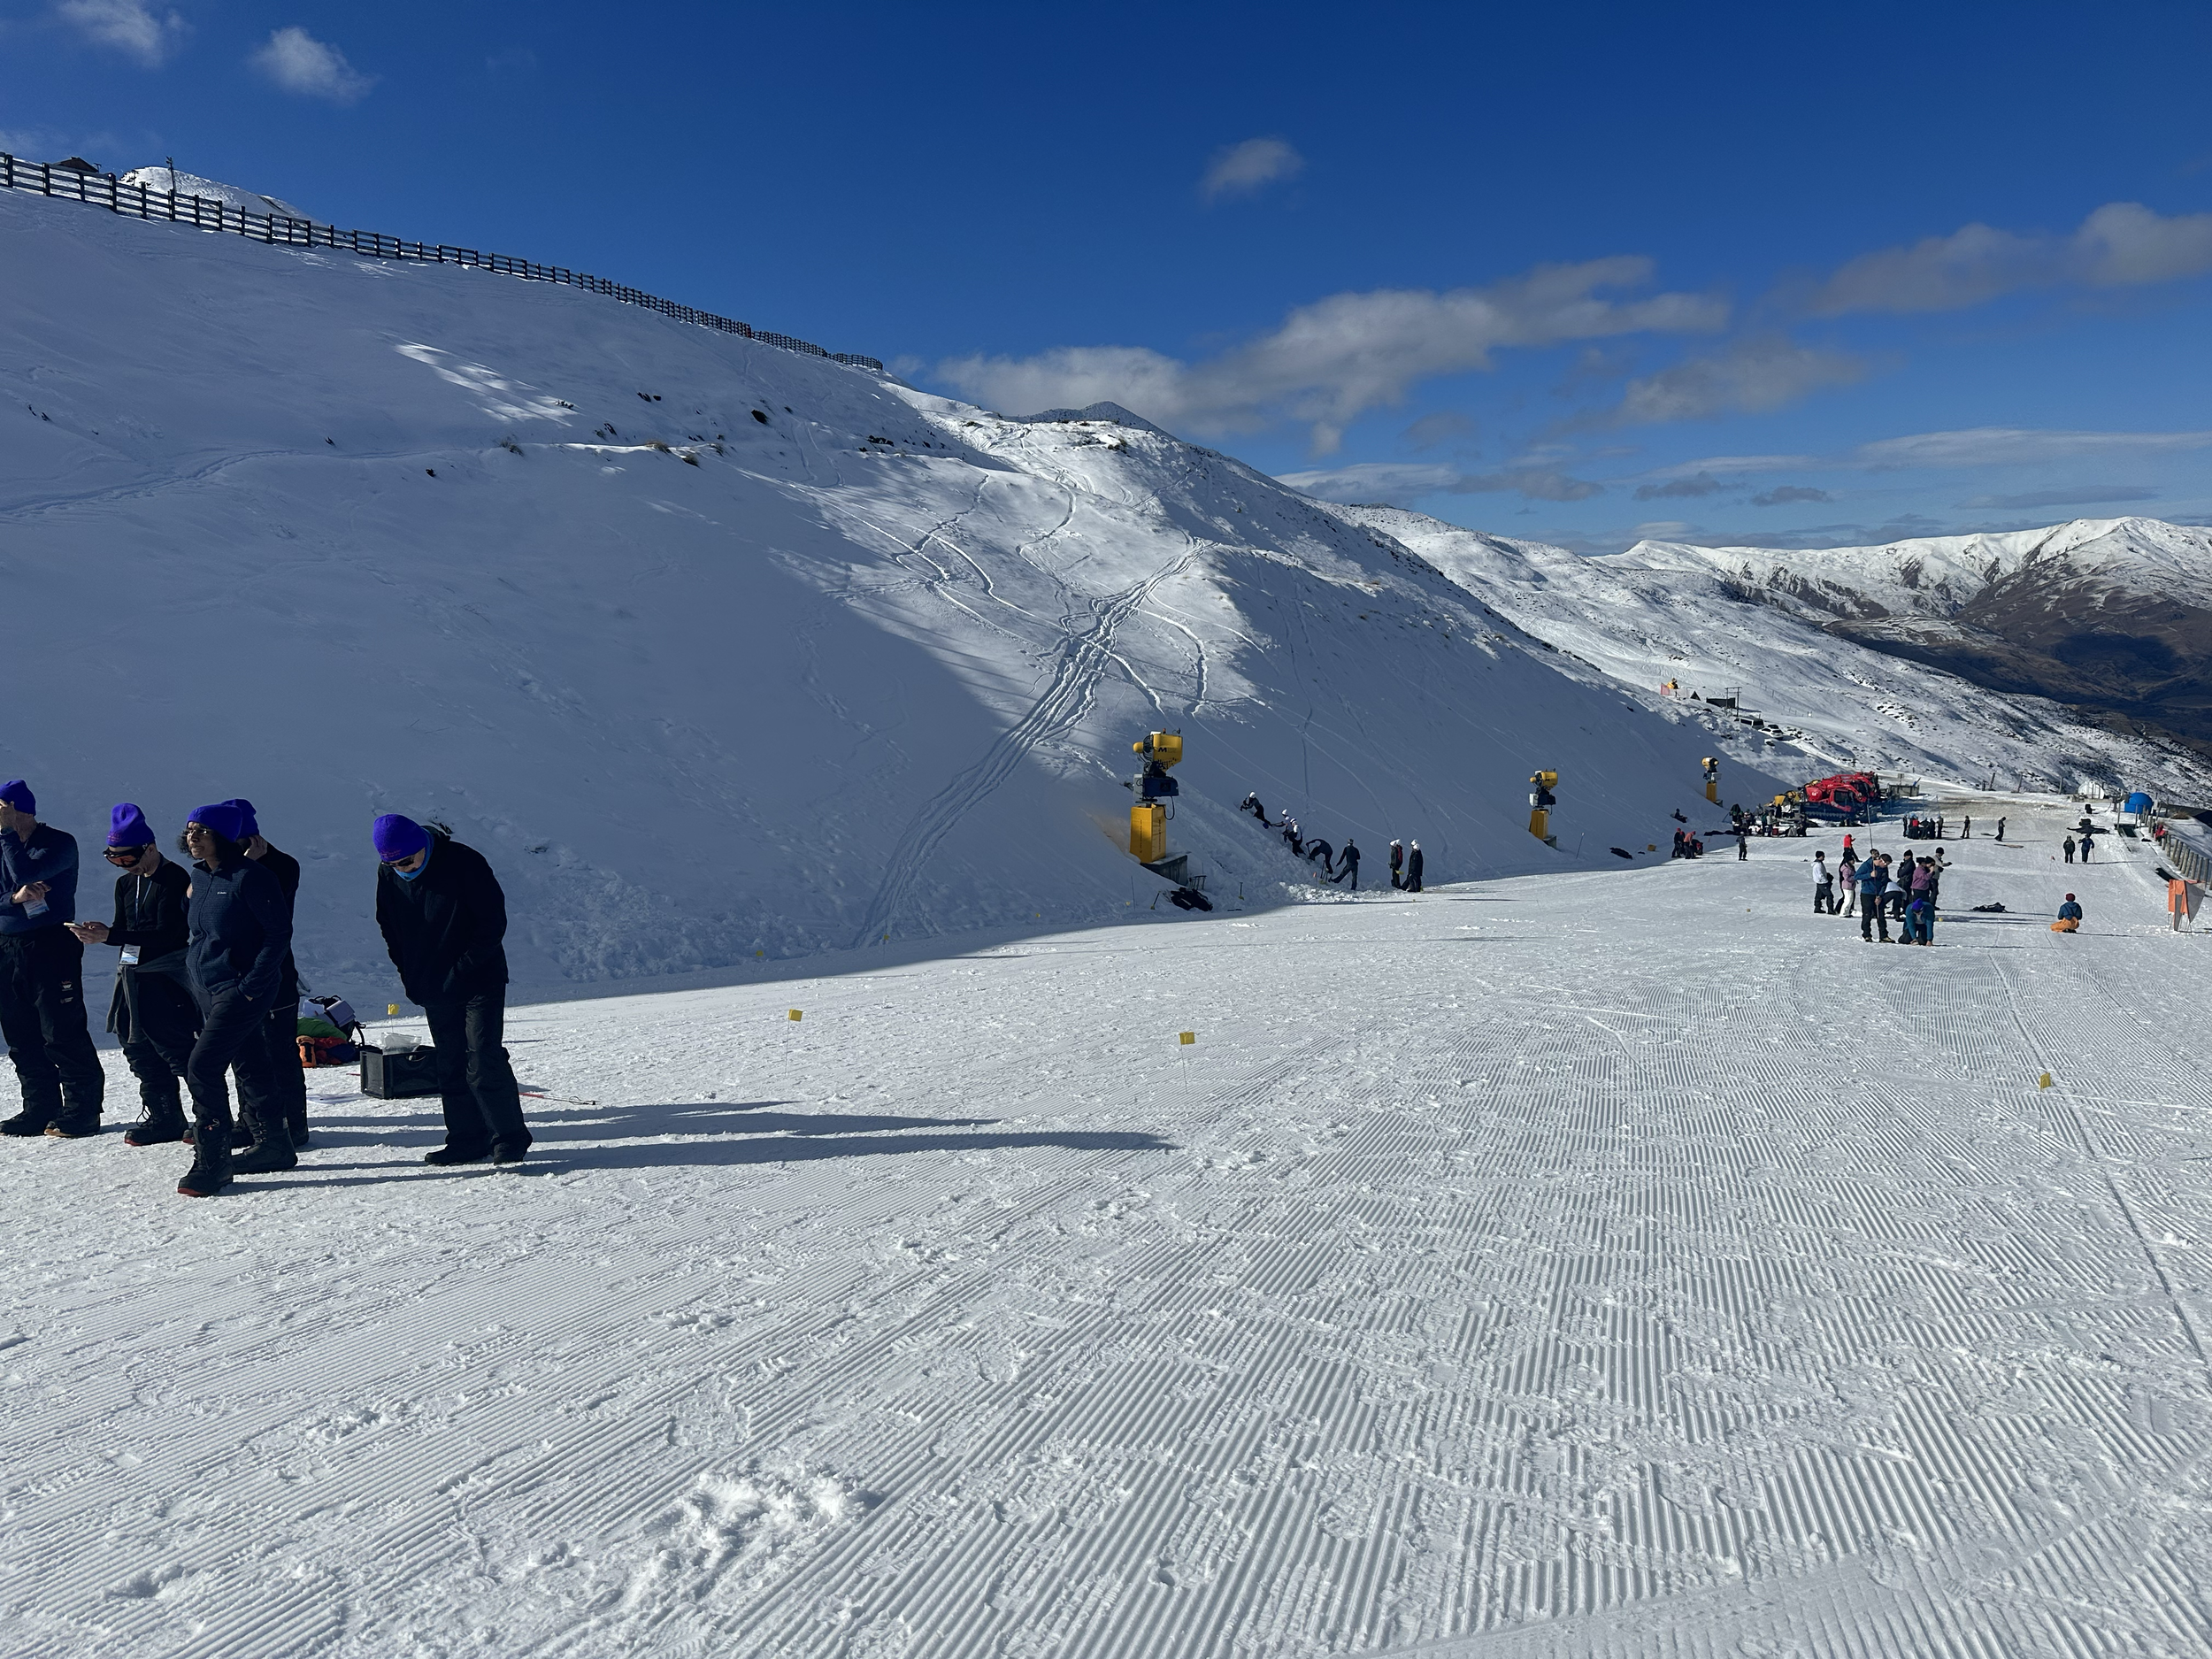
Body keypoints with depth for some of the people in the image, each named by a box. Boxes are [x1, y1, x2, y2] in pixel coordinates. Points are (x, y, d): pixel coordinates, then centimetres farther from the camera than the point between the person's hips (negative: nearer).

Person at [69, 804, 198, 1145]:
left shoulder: (174, 878, -13)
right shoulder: (126, 884, 15)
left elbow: (167, 933, -20)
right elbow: (123, 930, 15)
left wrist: (110, 935, -21)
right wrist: (98, 934, -7)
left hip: (167, 976, -9)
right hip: (132, 973, 9)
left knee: (176, 1047, -8)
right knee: (140, 1051, 11)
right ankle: (164, 1118, 20)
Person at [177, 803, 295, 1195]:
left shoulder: (248, 876, -16)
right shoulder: (199, 876, 9)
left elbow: (279, 931, -16)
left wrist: (252, 984, -18)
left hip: (241, 990, -8)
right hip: (208, 989, 8)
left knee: (202, 1067, -14)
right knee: (249, 1067, 15)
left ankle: (212, 1162, -6)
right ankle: (273, 1147, 26)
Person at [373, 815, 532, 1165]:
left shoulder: (464, 862, -17)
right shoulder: (388, 875, -1)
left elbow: (494, 922, -13)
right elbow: (390, 931, 13)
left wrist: (460, 971, -17)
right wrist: (412, 980, 4)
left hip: (480, 981, -5)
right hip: (433, 989, 5)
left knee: (483, 1061, -10)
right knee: (450, 1067, 7)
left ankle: (510, 1137, -2)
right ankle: (468, 1140, 14)